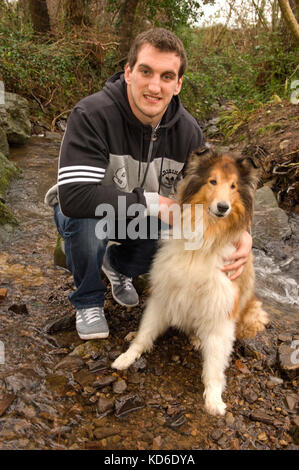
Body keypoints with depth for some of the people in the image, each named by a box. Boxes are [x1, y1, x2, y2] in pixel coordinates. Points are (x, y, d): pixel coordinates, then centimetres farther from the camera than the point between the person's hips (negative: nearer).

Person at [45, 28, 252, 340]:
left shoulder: (187, 131, -14)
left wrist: (241, 233, -27)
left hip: (144, 221, 4)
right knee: (86, 221, -37)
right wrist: (152, 203, -34)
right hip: (88, 215, -3)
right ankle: (88, 301, -2)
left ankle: (117, 263, 14)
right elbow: (74, 196, -40)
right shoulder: (91, 115, -30)